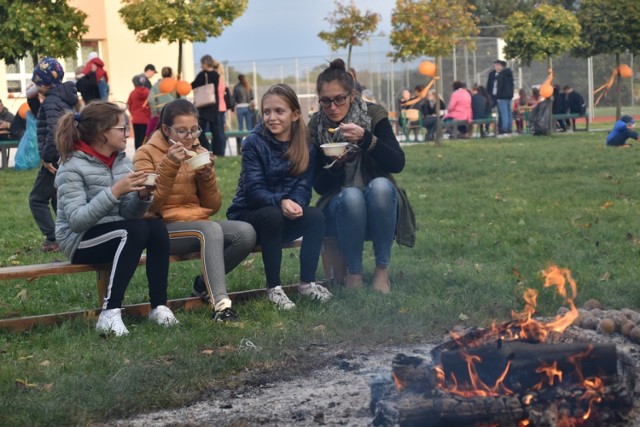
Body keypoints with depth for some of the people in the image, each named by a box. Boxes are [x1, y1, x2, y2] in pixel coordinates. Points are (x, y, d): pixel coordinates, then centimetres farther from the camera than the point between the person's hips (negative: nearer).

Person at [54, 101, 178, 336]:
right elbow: (76, 220, -25)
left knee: (157, 226, -20)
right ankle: (110, 314, -34)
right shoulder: (73, 167, -14)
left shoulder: (121, 160, 7)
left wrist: (143, 196, -16)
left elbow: (130, 214, 4)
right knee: (136, 229, -31)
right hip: (81, 241, -6)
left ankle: (159, 306, -19)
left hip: (120, 234, 7)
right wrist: (114, 192, -30)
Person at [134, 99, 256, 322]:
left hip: (199, 223, 6)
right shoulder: (146, 154, -1)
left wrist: (207, 175, -6)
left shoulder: (198, 152, 13)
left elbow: (213, 207, 11)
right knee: (211, 229, -35)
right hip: (164, 228, -6)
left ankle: (205, 284, -1)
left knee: (246, 233, -21)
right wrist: (169, 166, -21)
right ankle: (221, 304, -43)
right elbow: (150, 205, -13)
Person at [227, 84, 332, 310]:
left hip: (285, 216, 4)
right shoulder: (254, 143, -11)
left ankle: (307, 282, -12)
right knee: (272, 216, -35)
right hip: (249, 214, -3)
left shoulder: (305, 147, 1)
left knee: (316, 216, -24)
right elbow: (254, 190, -18)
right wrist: (280, 202, -37)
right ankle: (273, 288, -24)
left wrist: (295, 203, -30)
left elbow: (304, 187, -7)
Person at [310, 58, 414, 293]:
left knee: (380, 185, -33)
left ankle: (382, 271, -23)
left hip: (379, 203, 0)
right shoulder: (316, 127, -3)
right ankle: (354, 274, -19)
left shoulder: (373, 115, -7)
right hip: (340, 207, 0)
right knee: (351, 196, -34)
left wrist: (366, 139, -30)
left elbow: (398, 164, -16)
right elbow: (319, 187, -2)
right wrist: (335, 165, -23)